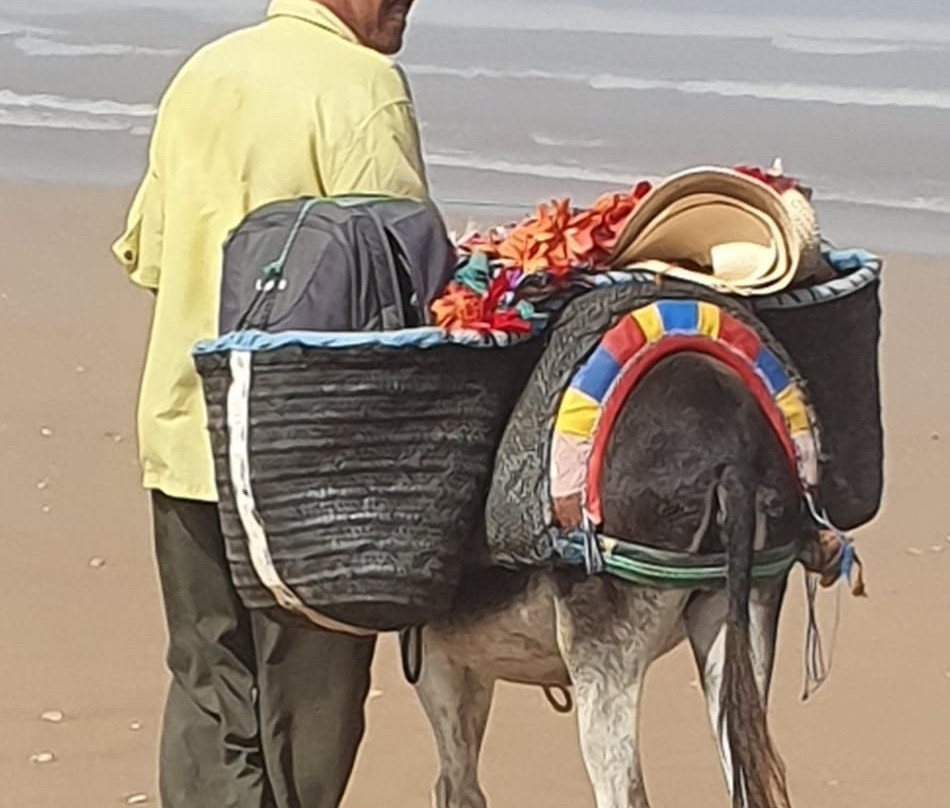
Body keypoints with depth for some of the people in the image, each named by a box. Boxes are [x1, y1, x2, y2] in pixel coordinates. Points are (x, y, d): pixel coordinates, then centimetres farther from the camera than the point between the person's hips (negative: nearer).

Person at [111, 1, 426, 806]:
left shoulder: (200, 75, 12)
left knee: (208, 682, 11)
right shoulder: (362, 84, -10)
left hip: (181, 428, 6)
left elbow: (145, 253, 16)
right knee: (308, 692, 4)